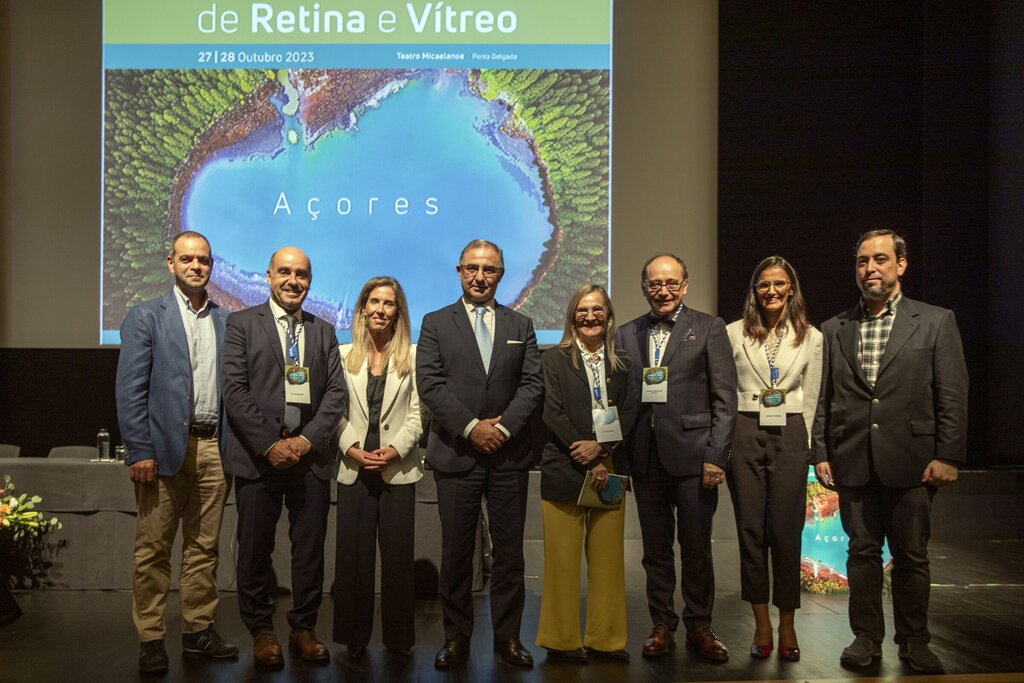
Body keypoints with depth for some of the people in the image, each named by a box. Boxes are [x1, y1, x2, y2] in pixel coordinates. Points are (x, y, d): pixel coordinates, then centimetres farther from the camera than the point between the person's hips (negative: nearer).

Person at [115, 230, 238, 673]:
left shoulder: (226, 321, 12)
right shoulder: (145, 317, 2)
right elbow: (130, 389, -4)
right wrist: (140, 451, -11)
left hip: (213, 448, 3)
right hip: (164, 447, -3)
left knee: (204, 547, 10)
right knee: (153, 549, 2)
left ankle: (198, 631, 20)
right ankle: (150, 639, 12)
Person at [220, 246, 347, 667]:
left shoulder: (323, 331, 13)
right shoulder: (242, 324, 4)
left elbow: (336, 392, 6)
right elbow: (234, 390, -5)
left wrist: (308, 439, -8)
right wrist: (269, 444, -12)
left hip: (311, 455, 3)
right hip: (258, 455, -2)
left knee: (310, 549, 7)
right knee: (255, 549, 5)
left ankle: (304, 628, 21)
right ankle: (262, 632, 19)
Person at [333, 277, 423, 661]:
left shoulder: (412, 356, 4)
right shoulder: (344, 355, 8)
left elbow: (417, 414, 0)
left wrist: (394, 450, -12)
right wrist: (352, 449, -9)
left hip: (398, 468, -1)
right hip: (354, 468, 1)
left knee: (398, 553, 2)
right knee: (353, 553, 4)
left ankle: (398, 636, 14)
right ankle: (355, 636, 15)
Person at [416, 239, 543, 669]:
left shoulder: (521, 325, 13)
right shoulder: (436, 323, 6)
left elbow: (532, 384, 4)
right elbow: (429, 384, -5)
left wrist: (503, 427, -10)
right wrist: (472, 427, -13)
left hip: (509, 455, 2)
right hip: (456, 453, -1)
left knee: (509, 550, 6)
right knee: (456, 551, 4)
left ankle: (508, 636, 17)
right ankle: (456, 637, 15)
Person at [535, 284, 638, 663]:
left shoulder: (621, 362, 13)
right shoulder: (555, 358, 3)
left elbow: (629, 412, 5)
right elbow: (553, 413, -5)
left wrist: (601, 447, -12)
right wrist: (588, 462, -11)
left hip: (609, 469, 3)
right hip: (565, 470, -3)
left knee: (608, 557, 5)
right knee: (563, 558, 0)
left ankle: (605, 638, 16)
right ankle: (562, 639, 12)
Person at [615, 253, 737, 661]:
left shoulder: (709, 329, 2)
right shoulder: (626, 335, 11)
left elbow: (725, 399, -2)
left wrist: (716, 456, -9)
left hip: (692, 455, -3)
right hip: (646, 458, 3)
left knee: (697, 548, 5)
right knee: (656, 549, 10)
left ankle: (699, 627, 20)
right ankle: (662, 626, 22)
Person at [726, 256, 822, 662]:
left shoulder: (810, 337, 6)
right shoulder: (734, 333, 4)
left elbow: (810, 399, 9)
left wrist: (805, 443, 3)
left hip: (790, 437, 0)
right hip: (745, 435, 0)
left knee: (786, 531, 1)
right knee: (750, 529, 3)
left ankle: (787, 627, 12)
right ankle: (761, 625, 13)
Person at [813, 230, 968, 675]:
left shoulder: (936, 323, 2)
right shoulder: (834, 330, 9)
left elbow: (952, 396, -2)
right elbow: (823, 399, 9)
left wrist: (948, 455, -8)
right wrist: (821, 453, 3)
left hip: (911, 462, -2)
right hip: (853, 463, 2)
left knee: (912, 556, 8)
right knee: (862, 552, 9)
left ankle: (914, 641, 23)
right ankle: (866, 637, 21)